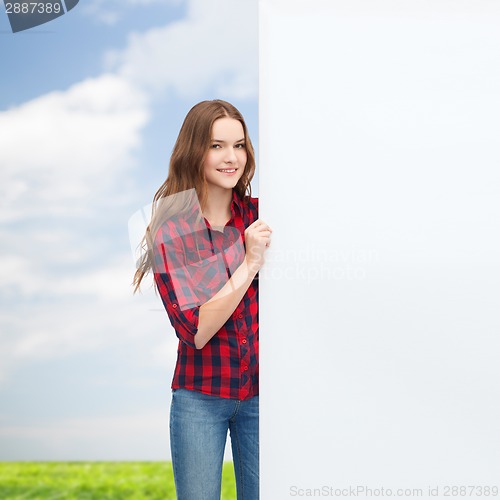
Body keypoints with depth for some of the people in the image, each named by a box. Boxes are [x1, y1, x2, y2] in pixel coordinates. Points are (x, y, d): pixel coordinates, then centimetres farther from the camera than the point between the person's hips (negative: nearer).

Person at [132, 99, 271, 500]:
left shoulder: (262, 215, -2)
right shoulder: (171, 233, -8)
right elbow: (196, 331, -17)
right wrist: (249, 263, -22)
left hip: (260, 392, 2)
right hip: (200, 396, -2)